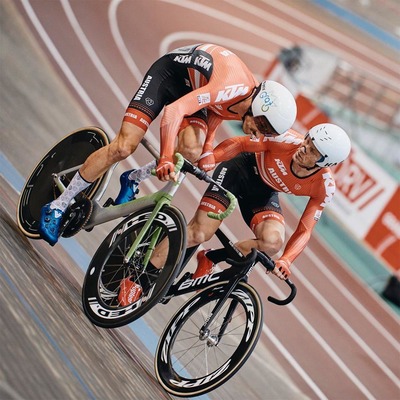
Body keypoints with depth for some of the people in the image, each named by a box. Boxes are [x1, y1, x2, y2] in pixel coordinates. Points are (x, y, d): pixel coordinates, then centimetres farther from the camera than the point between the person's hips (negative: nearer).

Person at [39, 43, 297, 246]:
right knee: (124, 146, -15)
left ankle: (132, 180, 7)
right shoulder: (232, 88, -38)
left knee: (191, 151, -22)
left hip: (194, 87, 6)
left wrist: (208, 149, -8)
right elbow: (174, 111, -42)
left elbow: (215, 110, 6)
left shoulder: (250, 104, -13)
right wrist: (166, 158, -49)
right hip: (171, 71, -6)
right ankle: (58, 207, -3)